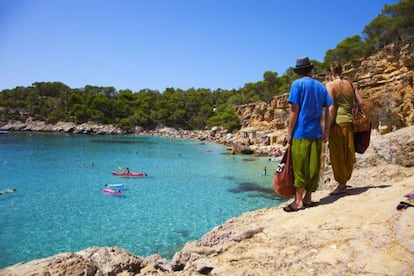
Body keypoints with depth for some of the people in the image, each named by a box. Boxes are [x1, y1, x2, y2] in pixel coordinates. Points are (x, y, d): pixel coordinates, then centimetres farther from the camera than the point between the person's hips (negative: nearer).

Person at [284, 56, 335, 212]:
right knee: (313, 167, 9)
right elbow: (330, 108, 8)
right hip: (316, 133, 5)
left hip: (301, 132, -5)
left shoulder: (297, 84, -3)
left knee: (300, 167, -1)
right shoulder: (321, 86, 13)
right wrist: (326, 131, 12)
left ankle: (298, 201, 3)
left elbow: (294, 110, -9)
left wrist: (289, 133, -6)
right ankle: (308, 198, 18)